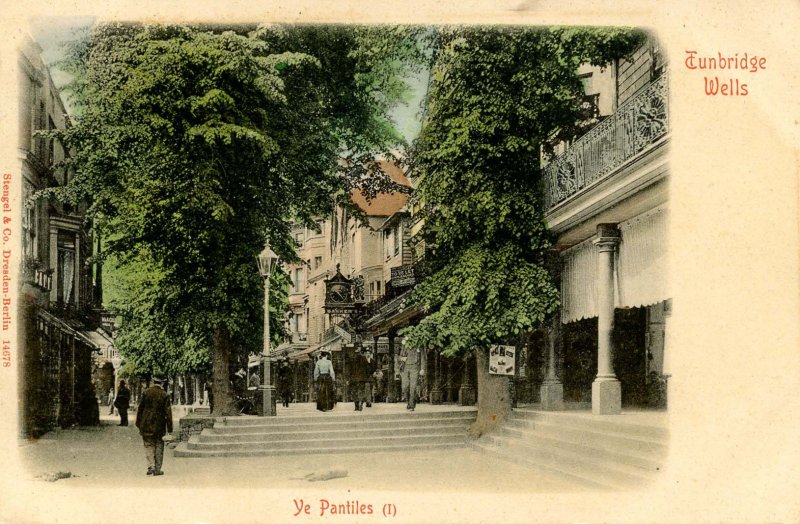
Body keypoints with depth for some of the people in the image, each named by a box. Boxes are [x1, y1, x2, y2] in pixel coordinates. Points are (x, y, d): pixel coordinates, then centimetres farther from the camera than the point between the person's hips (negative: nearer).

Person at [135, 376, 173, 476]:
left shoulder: (146, 393, -1)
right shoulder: (165, 395, -6)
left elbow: (140, 409, 3)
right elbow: (168, 412, -7)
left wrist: (138, 423, 12)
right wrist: (169, 428, -3)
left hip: (146, 424, 1)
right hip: (159, 425, -1)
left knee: (148, 445, 10)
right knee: (159, 447, 9)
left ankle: (150, 466, -4)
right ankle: (157, 469, 9)